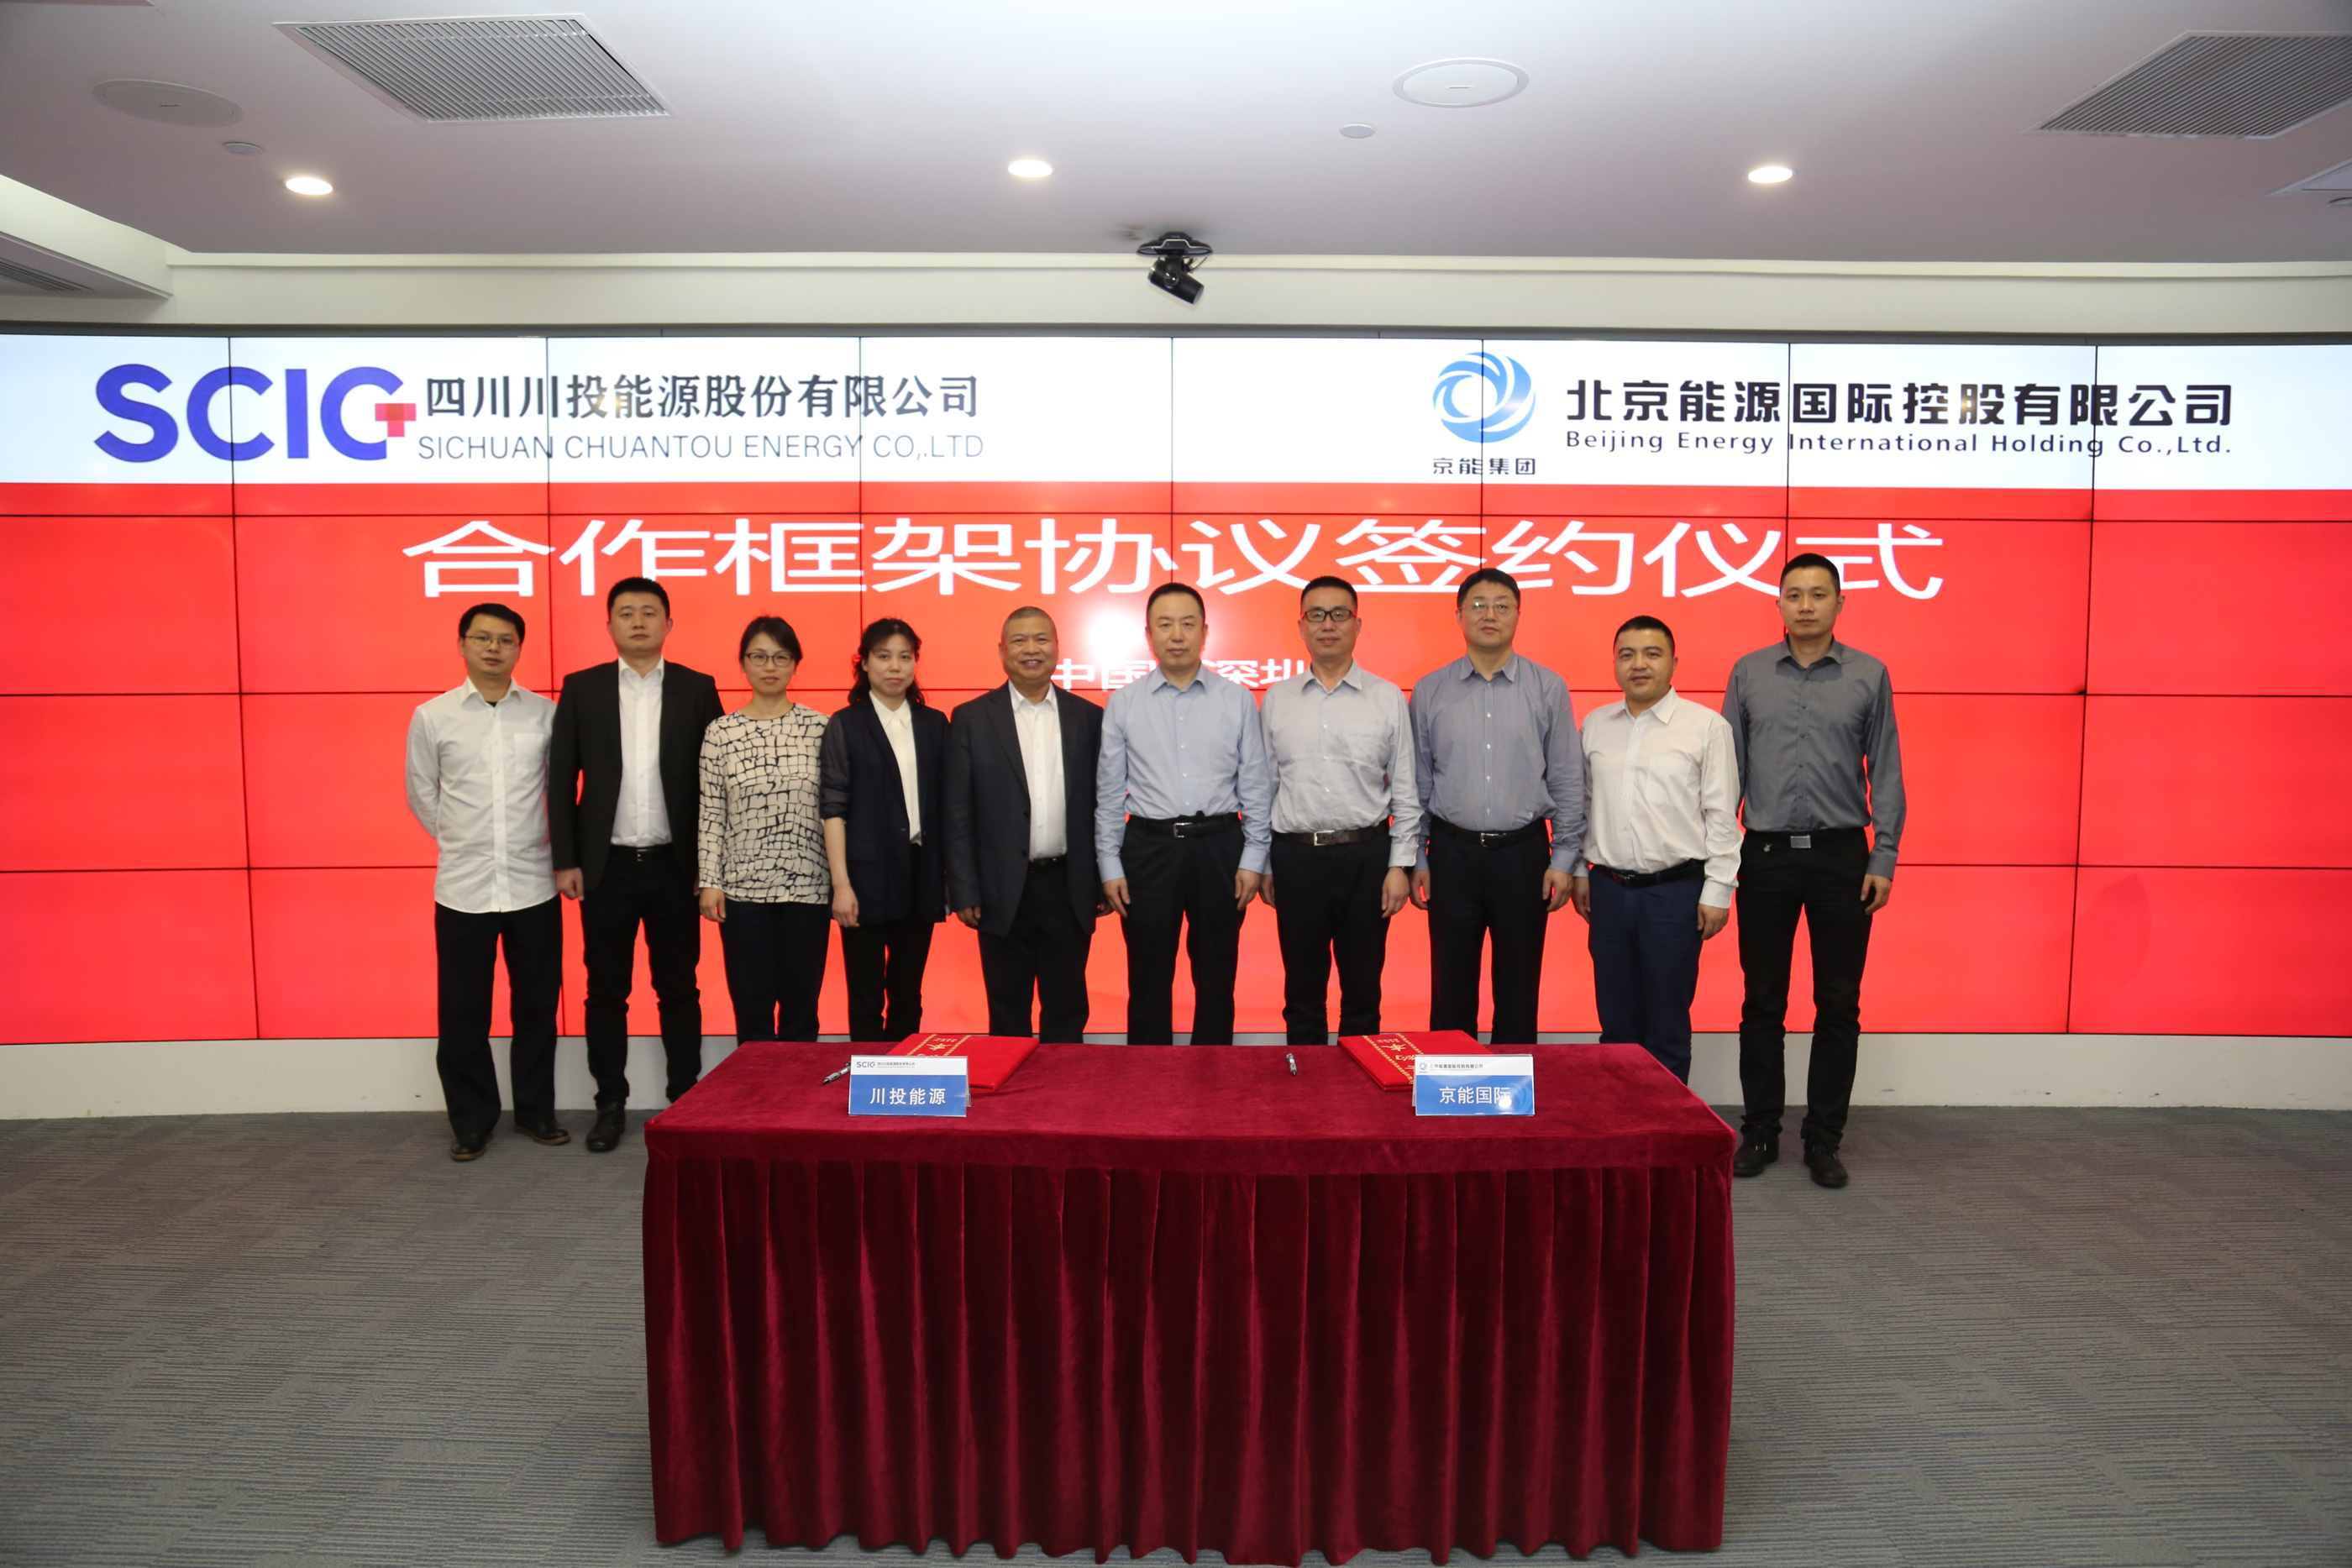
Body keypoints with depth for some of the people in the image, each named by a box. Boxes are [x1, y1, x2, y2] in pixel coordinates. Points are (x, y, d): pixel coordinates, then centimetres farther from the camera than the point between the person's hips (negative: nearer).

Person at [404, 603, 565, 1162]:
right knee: (463, 1012, 5)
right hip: (462, 887, 0)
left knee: (537, 1006, 9)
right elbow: (421, 794, 12)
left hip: (533, 885, 1)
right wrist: (462, 842, 12)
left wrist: (545, 844, 10)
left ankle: (535, 1111, 24)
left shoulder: (546, 713, 2)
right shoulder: (431, 716, 2)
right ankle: (472, 1121, 20)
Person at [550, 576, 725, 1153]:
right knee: (606, 992, 7)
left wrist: (711, 860, -3)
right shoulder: (581, 688, 4)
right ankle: (611, 1104, 19)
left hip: (674, 864, 0)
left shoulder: (697, 689, 3)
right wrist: (565, 859, -2)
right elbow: (561, 780, 4)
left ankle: (685, 1100, 18)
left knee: (679, 990, 8)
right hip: (607, 866, 1)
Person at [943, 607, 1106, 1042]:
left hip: (1070, 890, 2)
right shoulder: (972, 719, 0)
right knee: (1008, 1013, 9)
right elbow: (958, 815, -1)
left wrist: (1104, 882, 3)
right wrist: (964, 892, -6)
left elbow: (1101, 805, 7)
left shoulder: (1087, 717, 5)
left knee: (1067, 1010, 10)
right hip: (1004, 892, -1)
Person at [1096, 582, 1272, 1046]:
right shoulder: (1122, 704, 4)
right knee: (1148, 978, 7)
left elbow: (1256, 787, 4)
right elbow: (1109, 793, 4)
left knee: (1216, 977, 10)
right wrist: (1110, 867, 0)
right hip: (1149, 847, 0)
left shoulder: (1238, 700, 4)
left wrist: (1253, 859, -1)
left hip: (1219, 848, 0)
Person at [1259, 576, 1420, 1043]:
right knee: (1302, 991, 10)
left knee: (1363, 990, 9)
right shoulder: (1277, 699, 7)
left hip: (1367, 855, -1)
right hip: (1296, 856, 1)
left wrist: (1401, 865, -2)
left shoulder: (1388, 699, 4)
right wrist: (1262, 865, 5)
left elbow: (1406, 791, 4)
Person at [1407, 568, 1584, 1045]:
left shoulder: (1548, 688, 3)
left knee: (1519, 989, 8)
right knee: (1451, 989, 7)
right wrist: (1416, 860, 4)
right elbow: (1417, 783, 7)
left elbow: (1567, 782, 4)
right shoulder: (1430, 692, 5)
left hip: (1523, 852, 0)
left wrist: (1563, 859, -1)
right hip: (1452, 852, 1)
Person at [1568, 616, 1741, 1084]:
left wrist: (1717, 891, -7)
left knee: (1667, 1029, 5)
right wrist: (1580, 873, 12)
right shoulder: (1595, 725, 10)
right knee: (1616, 1024, 11)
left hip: (1675, 891, -4)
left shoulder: (1706, 726, -2)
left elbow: (1722, 814, -4)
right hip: (1608, 889, 4)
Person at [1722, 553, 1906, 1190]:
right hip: (1766, 854, 0)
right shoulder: (1748, 673, 5)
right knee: (1762, 1004, 6)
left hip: (1841, 856, 0)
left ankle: (1824, 1138, 17)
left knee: (1839, 1006, 5)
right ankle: (1760, 1131, 18)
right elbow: (1728, 769, 5)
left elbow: (1885, 773, 3)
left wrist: (1884, 858, -4)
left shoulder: (1869, 676, 3)